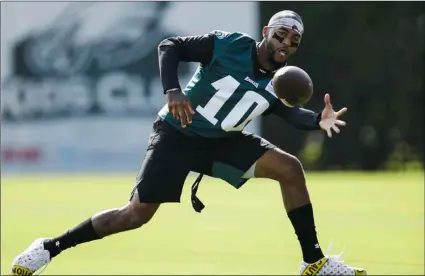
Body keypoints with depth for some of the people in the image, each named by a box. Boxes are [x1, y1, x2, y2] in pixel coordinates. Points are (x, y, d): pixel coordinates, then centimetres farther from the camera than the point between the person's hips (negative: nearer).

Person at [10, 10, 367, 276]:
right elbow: (169, 47, -15)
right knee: (137, 214, -12)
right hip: (177, 135, -5)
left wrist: (318, 120, -38)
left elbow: (290, 112, -18)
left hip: (221, 141, 5)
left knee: (290, 168, -10)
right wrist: (172, 91, -29)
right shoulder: (227, 45, -17)